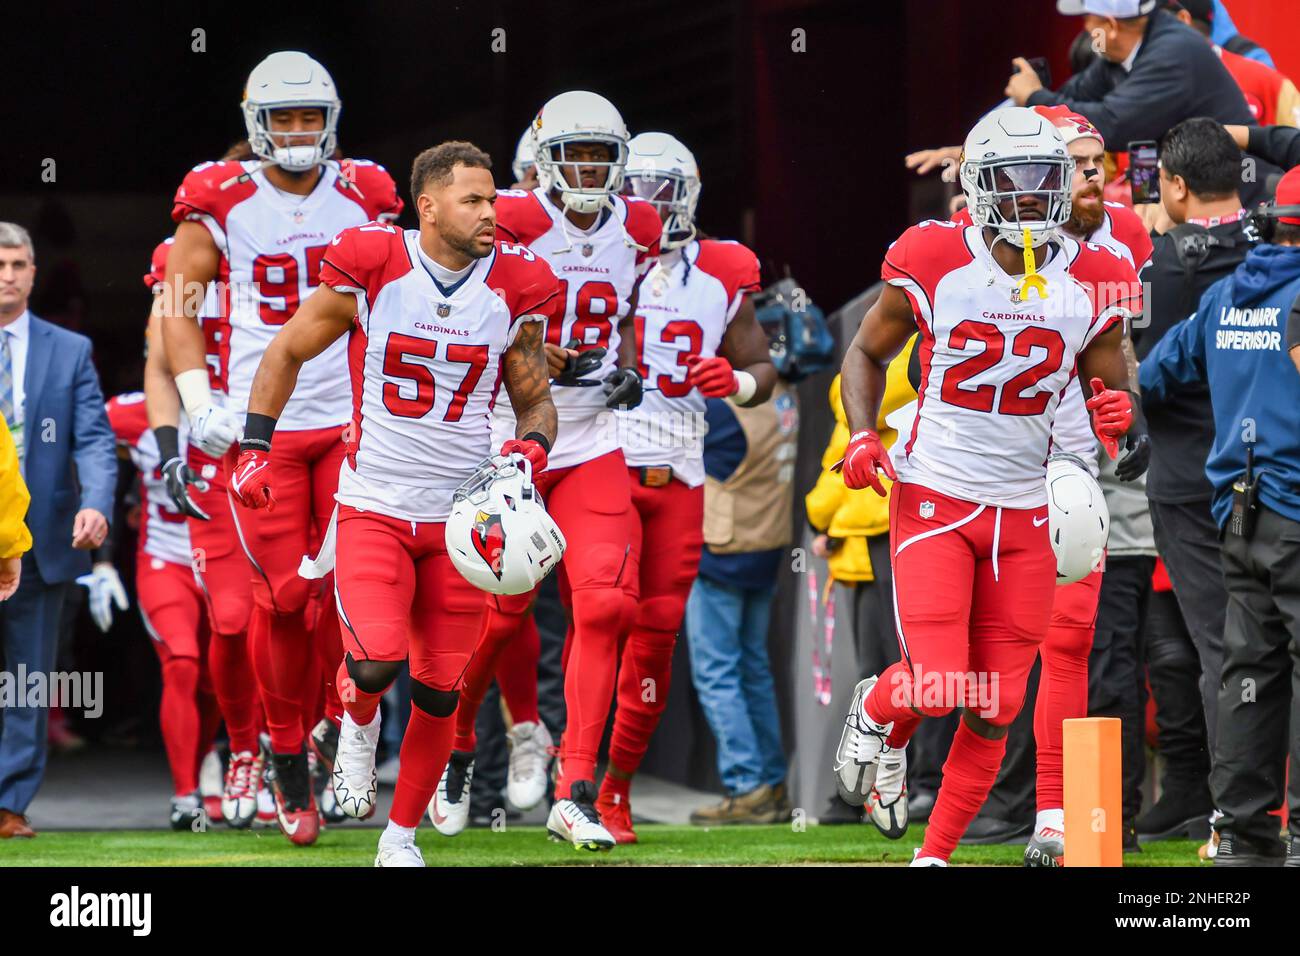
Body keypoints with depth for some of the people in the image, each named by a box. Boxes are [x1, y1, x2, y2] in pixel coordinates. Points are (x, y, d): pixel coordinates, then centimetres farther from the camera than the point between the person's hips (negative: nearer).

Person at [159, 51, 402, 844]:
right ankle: (288, 759, 8)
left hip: (352, 420, 1)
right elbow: (179, 306, 5)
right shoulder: (221, 200, 1)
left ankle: (343, 732, 11)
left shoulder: (365, 198, 7)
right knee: (283, 595, -6)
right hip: (260, 422, -1)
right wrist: (199, 402, -5)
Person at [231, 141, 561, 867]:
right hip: (374, 507, -3)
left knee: (440, 692, 5)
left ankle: (403, 835, 24)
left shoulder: (515, 289, -2)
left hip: (460, 513, 3)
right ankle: (360, 723, 14)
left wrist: (534, 446, -11)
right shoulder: (371, 269, -9)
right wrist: (257, 446, 1)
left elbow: (536, 398, 10)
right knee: (378, 661, -23)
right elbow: (288, 352, 6)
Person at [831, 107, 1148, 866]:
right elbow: (867, 353, 8)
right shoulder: (932, 264, -8)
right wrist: (863, 437, -8)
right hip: (934, 499, -3)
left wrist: (1122, 420, -14)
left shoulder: (1091, 282, -1)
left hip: (1025, 515, 3)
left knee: (994, 710, 3)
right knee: (936, 684, -15)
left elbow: (1114, 389, 9)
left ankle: (937, 854, 20)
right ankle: (877, 714, 22)